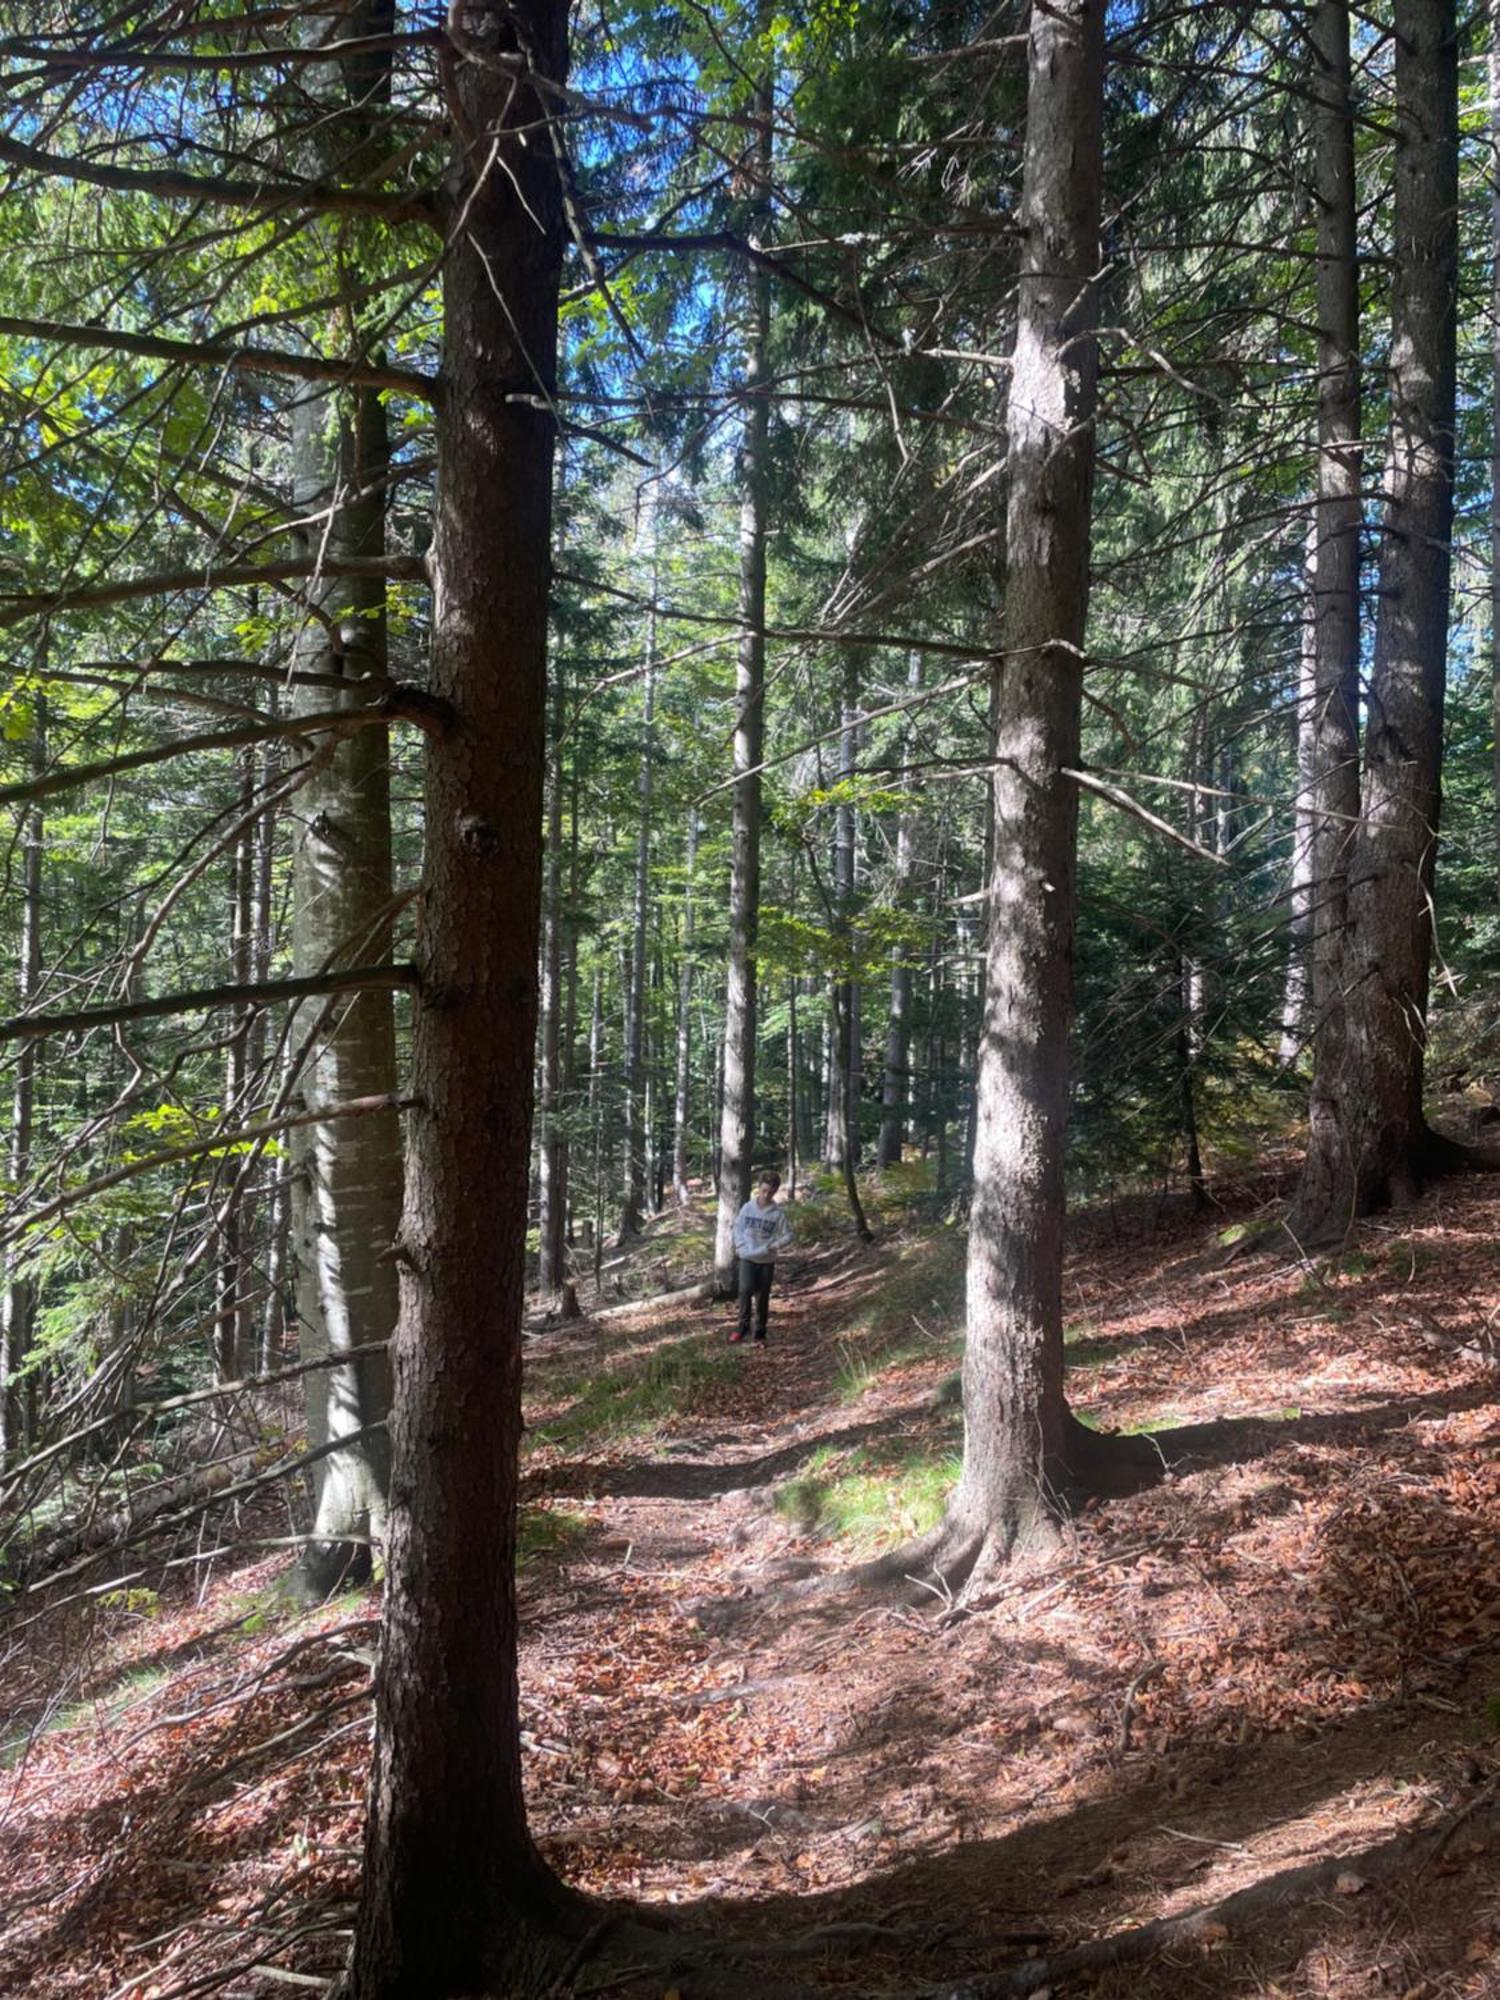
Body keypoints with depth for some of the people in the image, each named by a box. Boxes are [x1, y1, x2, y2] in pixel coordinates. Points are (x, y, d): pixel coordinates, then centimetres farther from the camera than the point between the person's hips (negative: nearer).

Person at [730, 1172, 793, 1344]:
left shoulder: (778, 1213, -8)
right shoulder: (748, 1207, -3)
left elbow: (787, 1236, -4)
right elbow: (738, 1226, 8)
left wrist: (771, 1247, -15)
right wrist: (740, 1245, -4)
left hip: (767, 1260, 0)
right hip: (747, 1258, 0)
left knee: (762, 1296, 6)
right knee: (746, 1289, -17)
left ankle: (760, 1331, 18)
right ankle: (743, 1326, -5)